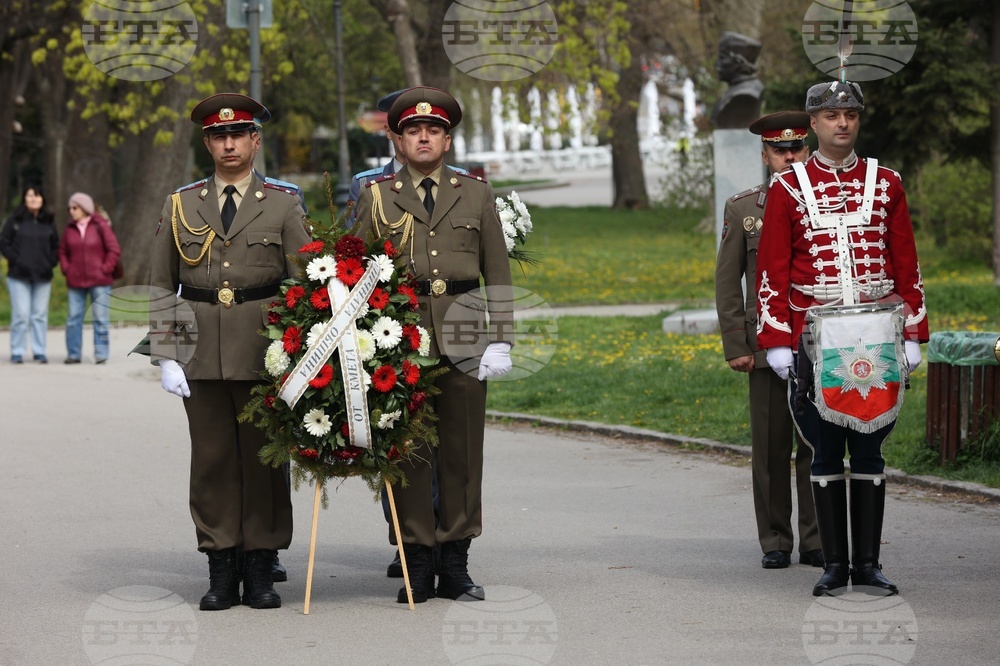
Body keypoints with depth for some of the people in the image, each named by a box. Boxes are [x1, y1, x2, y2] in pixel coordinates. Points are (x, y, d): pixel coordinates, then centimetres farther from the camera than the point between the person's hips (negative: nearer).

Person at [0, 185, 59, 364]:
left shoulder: (49, 221, 9)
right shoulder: (14, 220, 0)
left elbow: (56, 247, 14)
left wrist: (51, 263, -2)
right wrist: (16, 261, -11)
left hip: (43, 276, 3)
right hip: (19, 275, -3)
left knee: (40, 315, 4)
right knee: (21, 314, -6)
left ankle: (39, 352, 9)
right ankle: (17, 352, 1)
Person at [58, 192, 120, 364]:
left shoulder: (100, 226, -5)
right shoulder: (70, 229, 5)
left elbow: (114, 250, -4)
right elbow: (62, 252, 16)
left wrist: (105, 269, -8)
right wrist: (66, 269, 3)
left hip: (99, 281, -3)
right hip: (75, 282, 3)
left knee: (100, 318, -1)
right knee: (74, 318, 2)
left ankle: (101, 354, 3)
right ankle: (74, 354, 8)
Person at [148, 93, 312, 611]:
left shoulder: (282, 204, 6)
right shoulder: (180, 205, 9)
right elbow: (161, 286, 9)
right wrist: (164, 356, 1)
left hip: (264, 350, -1)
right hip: (200, 353, 1)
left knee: (265, 457, 2)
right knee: (211, 460, 3)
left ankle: (261, 568, 9)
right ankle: (221, 568, 8)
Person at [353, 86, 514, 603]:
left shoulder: (476, 196, 11)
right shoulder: (376, 198, 8)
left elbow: (498, 273, 10)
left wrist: (501, 342, 1)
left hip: (463, 336, 1)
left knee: (462, 451, 2)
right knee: (407, 451, -2)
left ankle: (455, 566, 9)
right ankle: (416, 565, 3)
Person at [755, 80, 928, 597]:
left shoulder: (885, 184, 8)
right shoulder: (787, 188, 3)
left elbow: (907, 265, 9)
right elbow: (772, 270, 2)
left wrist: (912, 334, 4)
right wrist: (776, 341, -4)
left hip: (877, 336, 1)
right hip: (817, 338, -1)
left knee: (869, 448, 4)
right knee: (826, 451, 3)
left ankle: (868, 564, 9)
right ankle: (834, 564, 9)